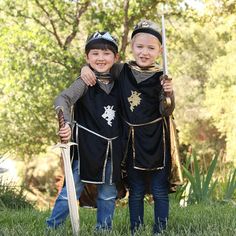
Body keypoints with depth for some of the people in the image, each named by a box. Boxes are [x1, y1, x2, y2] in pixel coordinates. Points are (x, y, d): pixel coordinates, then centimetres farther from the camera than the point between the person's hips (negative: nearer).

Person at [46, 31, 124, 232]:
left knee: (108, 195, 13)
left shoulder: (118, 82, 5)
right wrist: (65, 123, -40)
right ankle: (52, 227, 8)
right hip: (87, 146, -4)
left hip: (112, 148, 5)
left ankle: (104, 230, 27)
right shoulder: (85, 83, -10)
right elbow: (62, 99, -24)